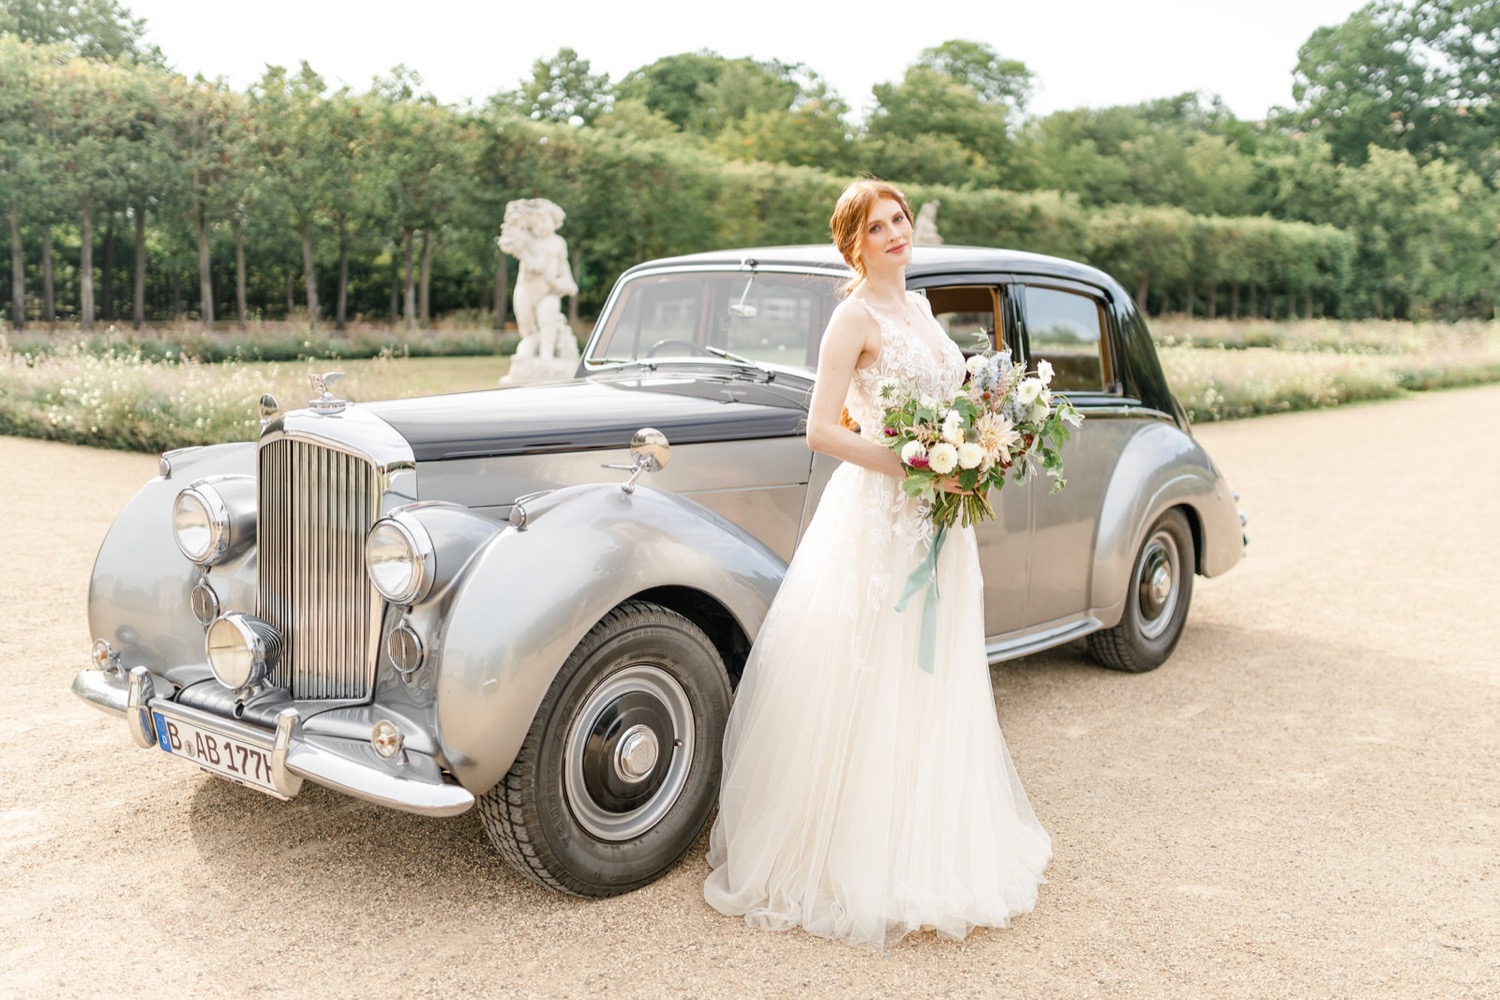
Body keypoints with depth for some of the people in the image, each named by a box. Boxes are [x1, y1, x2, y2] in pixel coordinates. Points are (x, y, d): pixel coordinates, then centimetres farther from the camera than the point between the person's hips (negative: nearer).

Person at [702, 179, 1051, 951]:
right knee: (867, 692, -1)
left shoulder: (918, 307, 14)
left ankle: (930, 846, 30)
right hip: (877, 516, -8)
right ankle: (856, 858, 13)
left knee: (931, 690, 15)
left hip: (934, 516, 8)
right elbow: (821, 431, -17)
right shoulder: (856, 316, -10)